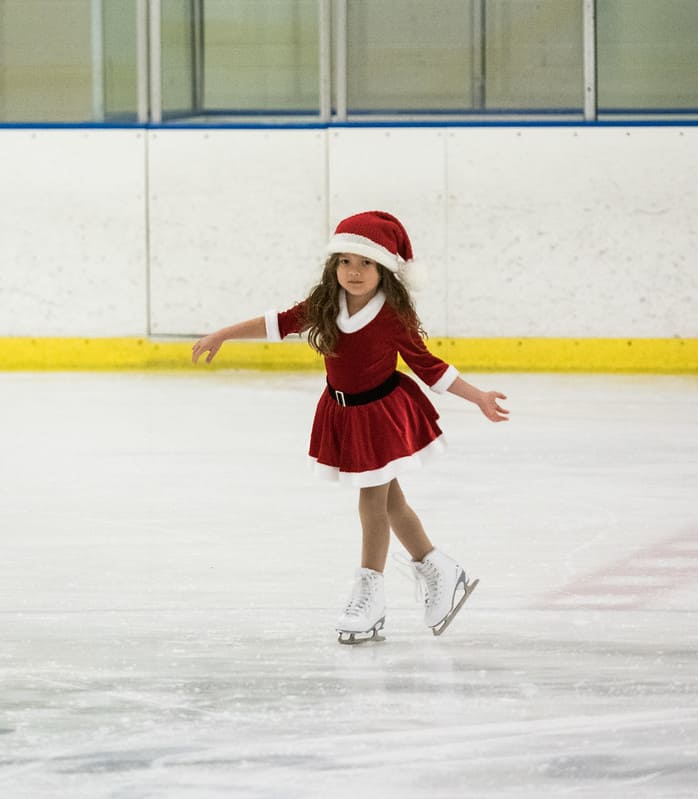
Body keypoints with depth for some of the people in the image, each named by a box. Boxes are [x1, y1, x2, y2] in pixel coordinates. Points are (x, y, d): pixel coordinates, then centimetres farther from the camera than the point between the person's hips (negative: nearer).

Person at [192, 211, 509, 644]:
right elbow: (279, 323, 1)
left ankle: (369, 596, 6)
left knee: (373, 499, -2)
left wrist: (478, 398, -9)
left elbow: (428, 365, -10)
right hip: (342, 412, 5)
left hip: (382, 411, -5)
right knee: (389, 498, 13)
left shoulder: (394, 317, -19)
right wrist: (221, 336, 2)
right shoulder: (324, 307, -9)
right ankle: (441, 573, 28)